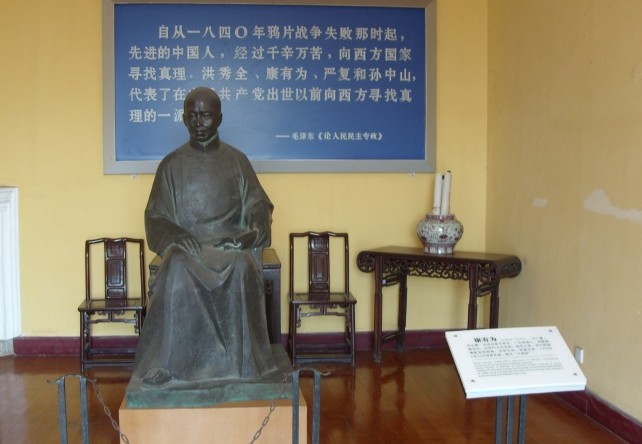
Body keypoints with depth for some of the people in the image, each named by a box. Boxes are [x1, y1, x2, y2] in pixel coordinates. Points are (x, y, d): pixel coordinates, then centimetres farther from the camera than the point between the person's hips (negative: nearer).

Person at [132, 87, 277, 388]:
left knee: (241, 269, -35)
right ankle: (167, 361, -29)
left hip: (230, 242, 0)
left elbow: (258, 206, 10)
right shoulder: (172, 164, 9)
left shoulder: (236, 160, 11)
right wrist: (176, 235, -15)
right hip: (186, 244, 0)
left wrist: (252, 232, -12)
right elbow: (155, 217, 8)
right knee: (178, 272, -35)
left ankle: (237, 359, -27)